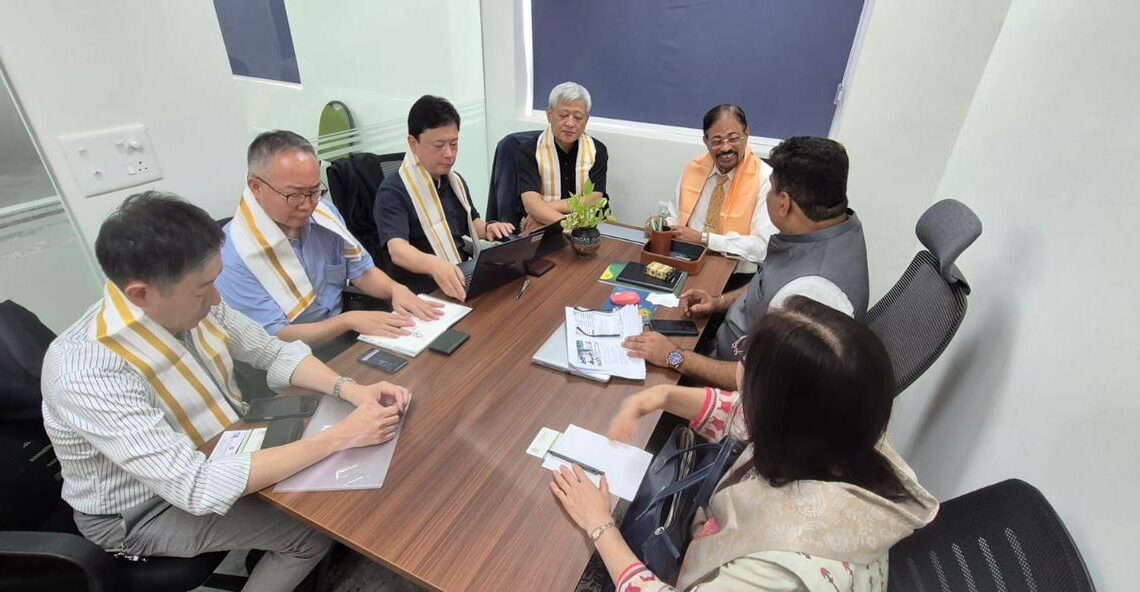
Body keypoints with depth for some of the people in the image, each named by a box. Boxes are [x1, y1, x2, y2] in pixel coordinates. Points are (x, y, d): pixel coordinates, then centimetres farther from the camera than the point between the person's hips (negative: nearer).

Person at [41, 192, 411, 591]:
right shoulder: (86, 374, -35)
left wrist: (350, 389, -22)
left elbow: (274, 352, -5)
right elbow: (197, 488, -38)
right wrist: (340, 436, -38)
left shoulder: (189, 306, -17)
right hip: (146, 511, -6)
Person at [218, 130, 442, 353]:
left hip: (346, 338, 7)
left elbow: (362, 270, 7)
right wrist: (348, 320, -30)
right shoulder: (234, 255, -18)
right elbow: (274, 338, -20)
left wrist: (396, 289, -13)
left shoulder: (324, 213, 0)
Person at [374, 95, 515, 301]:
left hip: (463, 280, 8)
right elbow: (397, 249, -26)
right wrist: (435, 265, -47)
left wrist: (488, 228, 2)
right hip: (420, 292, -7)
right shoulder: (393, 191, -11)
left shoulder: (455, 181, 13)